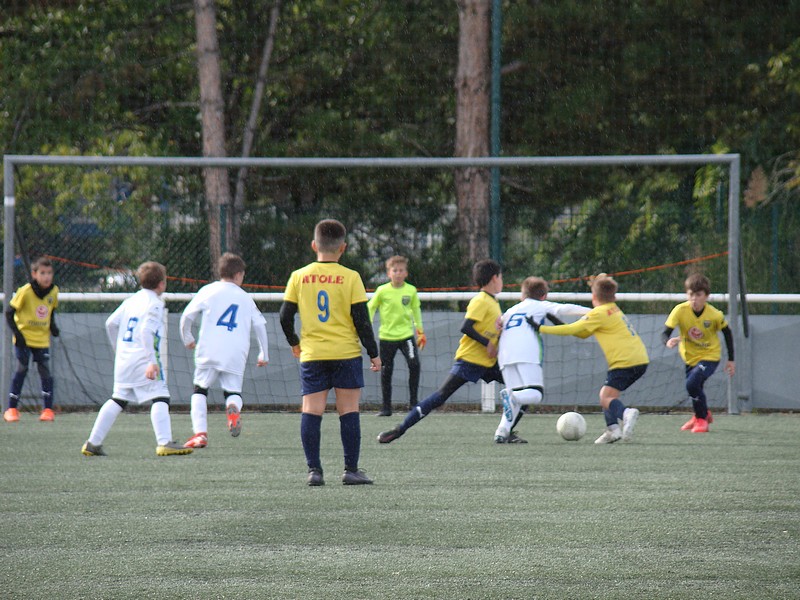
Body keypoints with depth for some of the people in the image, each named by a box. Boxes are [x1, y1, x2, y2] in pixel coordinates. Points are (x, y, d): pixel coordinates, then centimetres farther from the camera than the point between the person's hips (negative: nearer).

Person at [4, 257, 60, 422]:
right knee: (22, 368, -8)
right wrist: (16, 333, -18)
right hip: (24, 338, -3)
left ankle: (47, 409, 4)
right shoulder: (25, 291, -16)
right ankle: (12, 409, 0)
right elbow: (9, 313, -10)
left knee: (45, 370, -3)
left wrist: (52, 325, 2)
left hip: (42, 339, 3)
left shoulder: (54, 291, -2)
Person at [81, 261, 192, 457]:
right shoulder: (154, 303, -7)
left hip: (123, 360, 8)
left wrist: (118, 349, 27)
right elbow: (147, 331, -20)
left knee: (117, 400, 18)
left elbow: (111, 323, 14)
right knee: (160, 398, -11)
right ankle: (164, 442, -27)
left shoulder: (131, 300, 17)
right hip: (142, 359, -8)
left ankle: (93, 442, 18)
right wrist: (152, 361, -24)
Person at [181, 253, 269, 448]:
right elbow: (260, 325, 13)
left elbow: (187, 316, 6)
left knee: (200, 390, 12)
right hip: (236, 356, 1)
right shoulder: (246, 298, 15)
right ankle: (234, 409, -26)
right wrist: (263, 354, 21)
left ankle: (200, 433, -5)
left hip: (209, 352, -1)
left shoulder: (208, 291, 8)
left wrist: (187, 339, 23)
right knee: (233, 391, 12)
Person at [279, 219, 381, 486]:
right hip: (346, 353, -2)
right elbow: (361, 319, -4)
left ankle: (314, 469, -3)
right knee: (349, 411, 3)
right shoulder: (350, 277, -4)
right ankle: (351, 470, 2)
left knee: (311, 411, 2)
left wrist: (294, 342, 22)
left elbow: (285, 316, 4)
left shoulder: (299, 277, 1)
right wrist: (373, 353, 5)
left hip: (311, 355, 2)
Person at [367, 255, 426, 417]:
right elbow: (370, 308, 7)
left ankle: (413, 401, -6)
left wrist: (420, 331, 19)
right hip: (387, 336, 0)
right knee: (386, 372, 2)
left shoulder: (411, 290, 0)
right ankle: (386, 408, 12)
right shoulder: (382, 291, -5)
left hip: (406, 334, 0)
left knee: (414, 364, -19)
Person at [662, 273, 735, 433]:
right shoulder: (680, 311, -21)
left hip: (710, 356, -4)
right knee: (695, 389, 16)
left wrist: (731, 360, 1)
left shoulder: (715, 315, -22)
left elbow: (727, 333, -3)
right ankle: (703, 414, 51)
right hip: (689, 357, 4)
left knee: (692, 383, -25)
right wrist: (668, 341, -49)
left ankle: (701, 419, -2)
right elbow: (665, 332, -24)